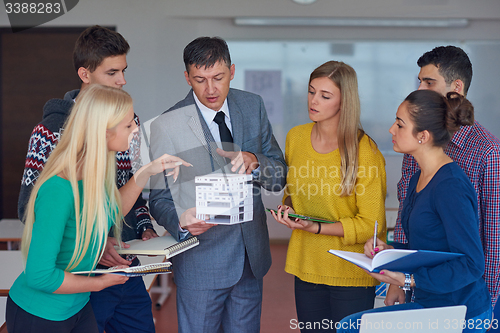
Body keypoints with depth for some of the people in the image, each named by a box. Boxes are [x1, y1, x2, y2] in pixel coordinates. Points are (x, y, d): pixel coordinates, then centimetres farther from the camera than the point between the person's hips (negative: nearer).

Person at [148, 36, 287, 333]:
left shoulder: (253, 106, 1)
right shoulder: (166, 126, -11)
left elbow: (280, 177, 4)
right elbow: (158, 198, -6)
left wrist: (254, 162, -18)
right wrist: (181, 221, -27)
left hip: (251, 256, 4)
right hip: (201, 261, -4)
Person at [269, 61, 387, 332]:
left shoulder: (365, 152, -14)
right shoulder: (295, 137, 4)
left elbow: (370, 225, -12)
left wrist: (316, 228, -21)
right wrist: (287, 209, -2)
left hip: (351, 273, -5)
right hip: (306, 266, 5)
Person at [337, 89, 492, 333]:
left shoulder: (451, 186, -20)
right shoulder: (418, 178, 10)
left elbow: (471, 264, -22)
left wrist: (409, 280, -25)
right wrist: (389, 250, 3)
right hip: (428, 305, 9)